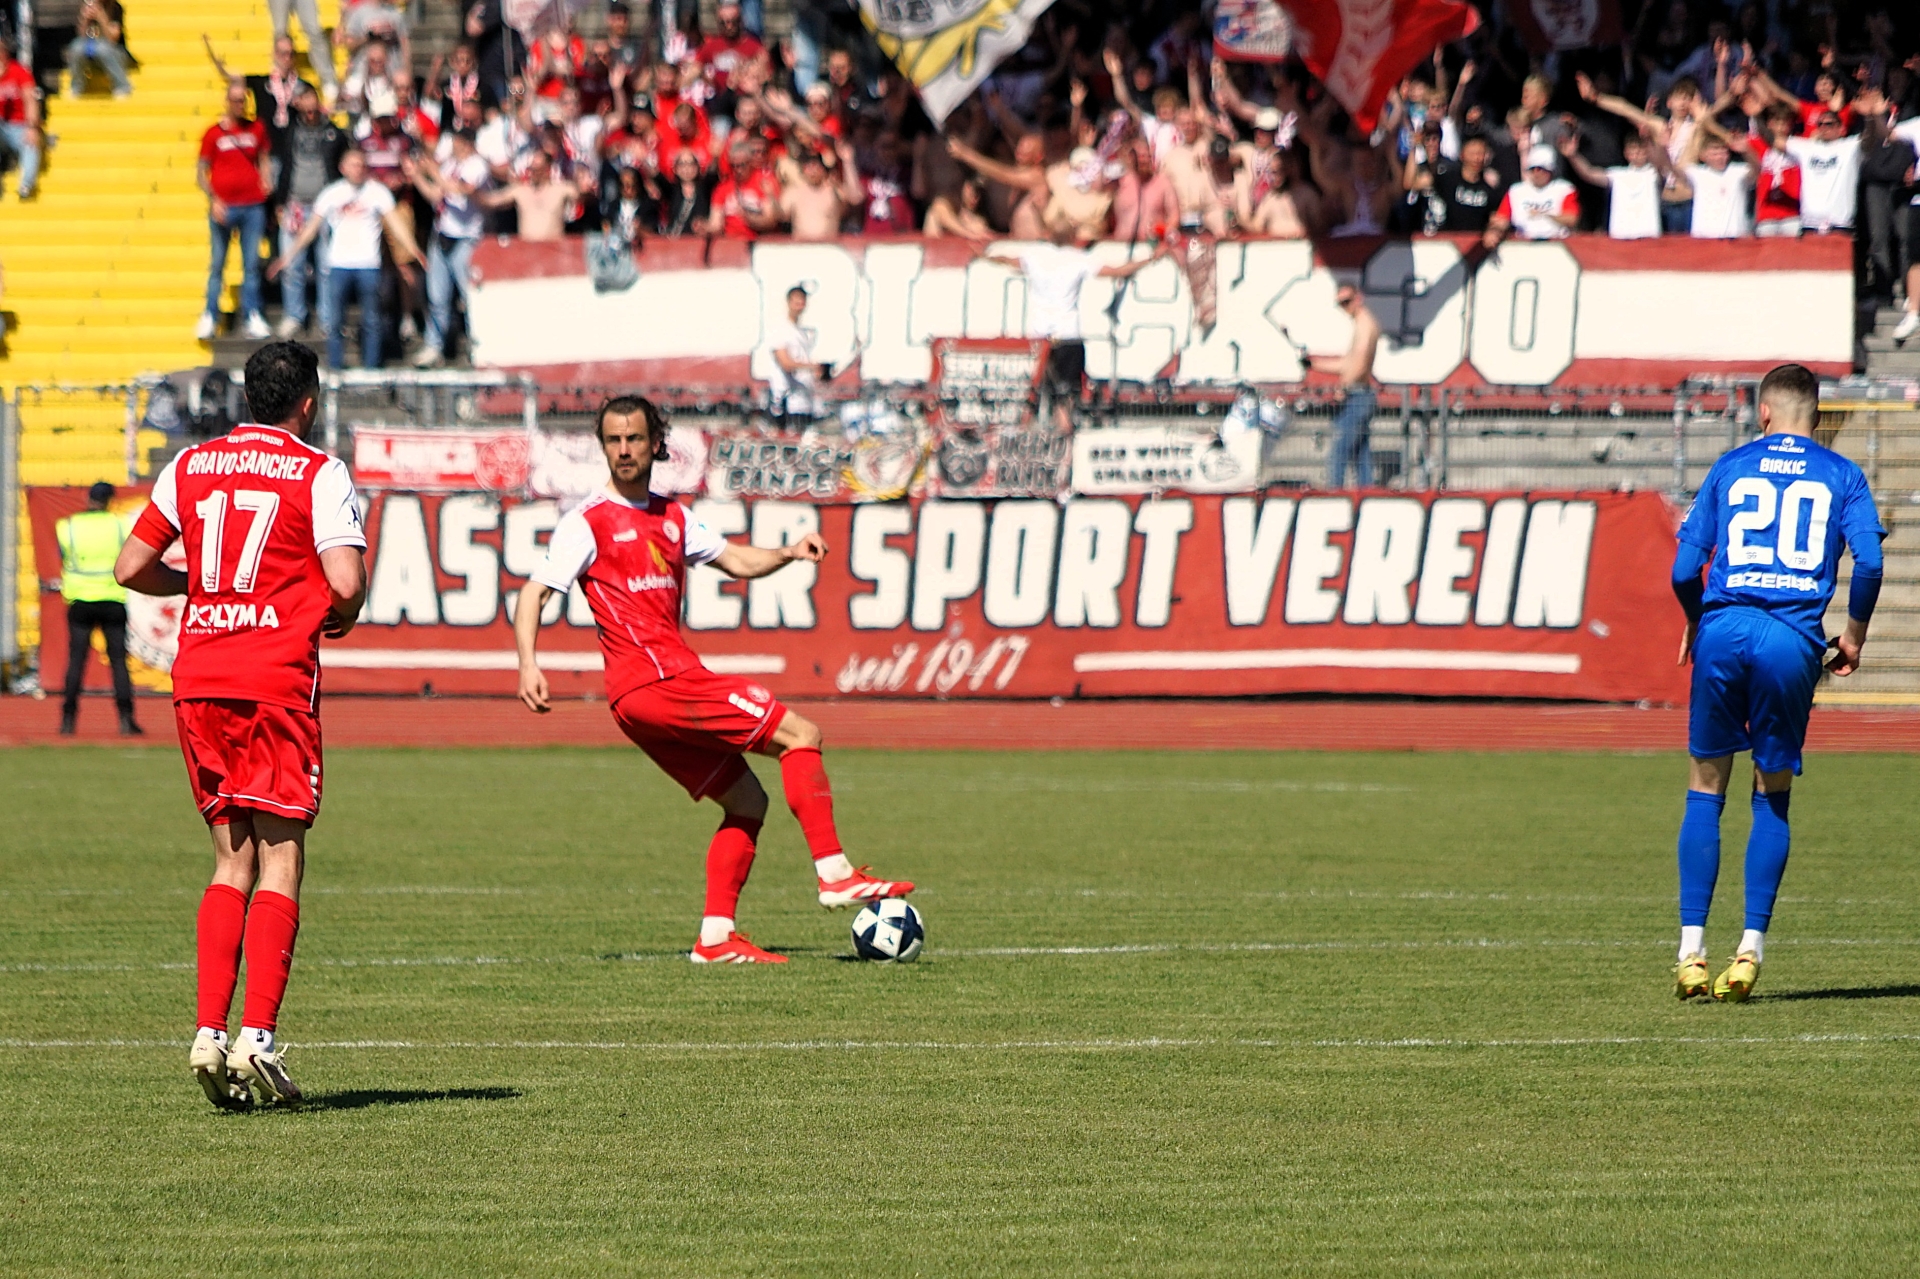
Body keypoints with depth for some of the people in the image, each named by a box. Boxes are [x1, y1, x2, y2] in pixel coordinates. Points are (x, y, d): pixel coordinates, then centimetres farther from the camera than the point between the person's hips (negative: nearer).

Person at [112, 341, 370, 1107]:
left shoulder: (189, 468, 11)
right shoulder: (318, 474, -2)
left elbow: (131, 568, 11)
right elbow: (346, 582, -12)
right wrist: (341, 617, 10)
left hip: (197, 678, 5)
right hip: (277, 679, -5)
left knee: (232, 861, 12)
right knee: (279, 863, -2)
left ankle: (208, 1031, 1)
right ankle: (257, 1037, -14)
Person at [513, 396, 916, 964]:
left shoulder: (671, 517, 19)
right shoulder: (588, 523, -3)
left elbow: (738, 561, 21)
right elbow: (534, 593, -9)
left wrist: (790, 553, 0)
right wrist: (528, 664, -25)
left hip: (673, 679, 8)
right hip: (653, 681, -8)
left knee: (746, 801, 9)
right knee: (800, 735, -10)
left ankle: (716, 938, 6)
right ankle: (835, 874, -12)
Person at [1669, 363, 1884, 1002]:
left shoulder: (1731, 466, 13)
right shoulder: (1840, 475, 11)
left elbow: (1684, 569, 7)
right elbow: (1869, 560, -3)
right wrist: (1853, 637, 11)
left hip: (1723, 632, 0)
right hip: (1793, 640, 0)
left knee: (1705, 788, 9)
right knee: (1773, 796, 11)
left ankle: (1691, 950, 3)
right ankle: (1750, 951, 4)